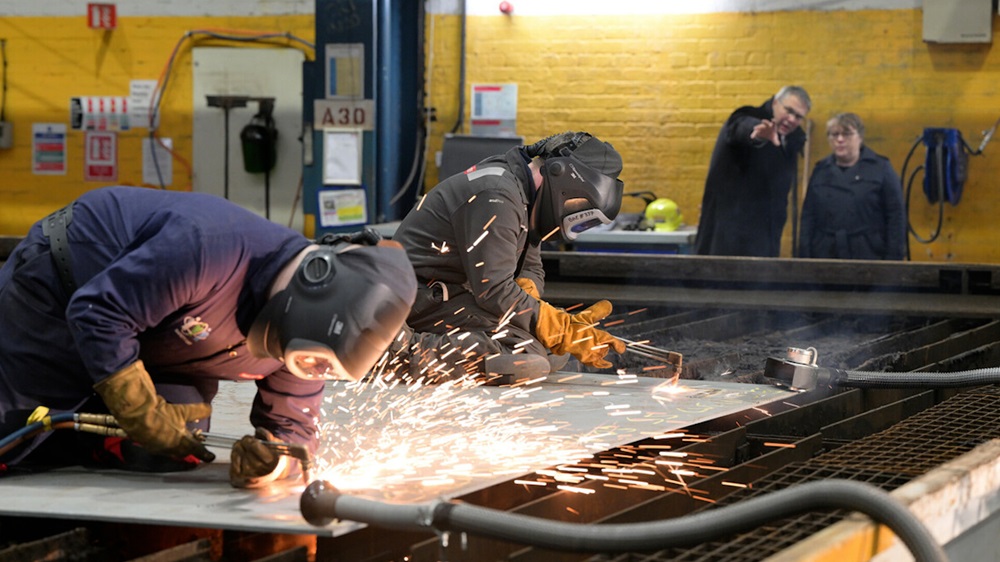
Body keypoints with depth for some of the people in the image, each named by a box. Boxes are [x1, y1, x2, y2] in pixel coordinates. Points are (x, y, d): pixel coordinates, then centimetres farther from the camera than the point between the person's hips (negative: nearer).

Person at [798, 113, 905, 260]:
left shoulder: (881, 169, 4)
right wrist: (804, 258, 4)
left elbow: (896, 216, 0)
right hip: (825, 255, 3)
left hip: (869, 256, -3)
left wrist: (893, 260, -7)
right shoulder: (821, 171, 14)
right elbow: (808, 218, 13)